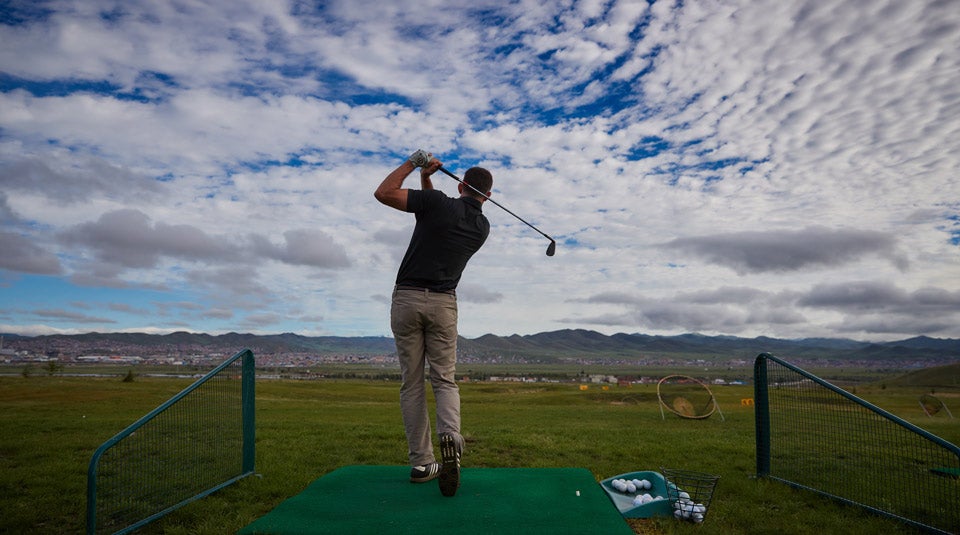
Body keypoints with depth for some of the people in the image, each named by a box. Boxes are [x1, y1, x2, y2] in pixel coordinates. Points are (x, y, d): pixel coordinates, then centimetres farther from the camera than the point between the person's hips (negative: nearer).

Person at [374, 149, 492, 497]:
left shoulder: (438, 203, -5)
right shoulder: (482, 227, 10)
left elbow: (383, 193, -4)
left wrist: (414, 163, 5)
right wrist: (427, 181, 21)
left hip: (407, 298, -1)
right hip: (443, 303, 2)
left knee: (411, 383, 6)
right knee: (445, 380, 9)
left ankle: (421, 463, 8)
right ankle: (450, 437, -20)